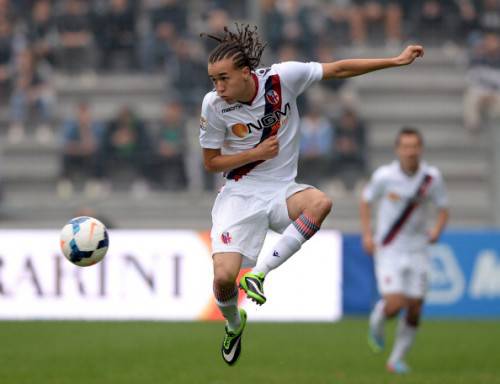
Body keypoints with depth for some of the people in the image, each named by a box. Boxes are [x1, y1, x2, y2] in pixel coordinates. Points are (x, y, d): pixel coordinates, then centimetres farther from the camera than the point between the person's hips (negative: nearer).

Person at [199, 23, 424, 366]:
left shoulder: (282, 77, -14)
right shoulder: (214, 106, -13)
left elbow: (339, 69, -3)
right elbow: (211, 162, 0)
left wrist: (397, 61, -3)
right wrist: (256, 154, -14)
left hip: (281, 190, 1)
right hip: (240, 193, -1)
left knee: (321, 203, -34)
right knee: (224, 277, -19)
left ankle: (259, 273, -23)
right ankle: (234, 323, 19)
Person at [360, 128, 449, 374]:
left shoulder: (432, 177, -6)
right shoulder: (384, 176, -11)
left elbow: (443, 208, 6)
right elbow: (366, 200, 6)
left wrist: (437, 229, -14)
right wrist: (367, 234, -4)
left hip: (417, 250, 3)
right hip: (389, 250, -2)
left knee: (414, 310, 1)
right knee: (395, 304, -16)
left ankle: (396, 360, 19)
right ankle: (377, 320, 22)